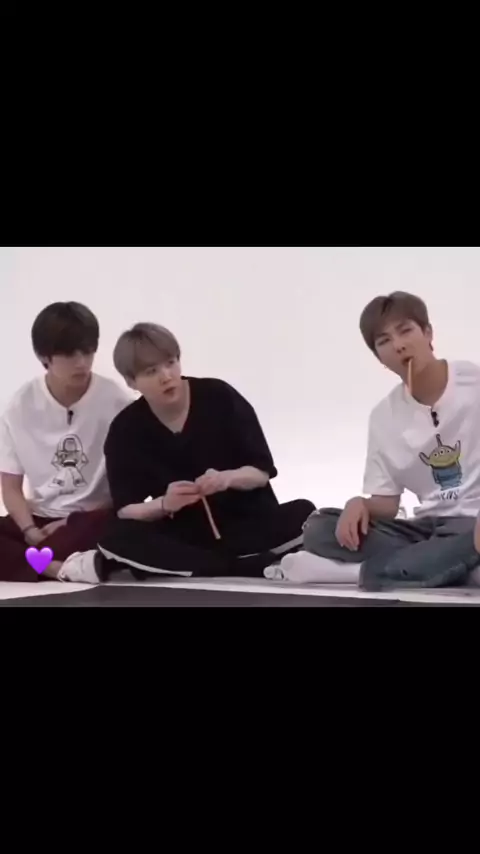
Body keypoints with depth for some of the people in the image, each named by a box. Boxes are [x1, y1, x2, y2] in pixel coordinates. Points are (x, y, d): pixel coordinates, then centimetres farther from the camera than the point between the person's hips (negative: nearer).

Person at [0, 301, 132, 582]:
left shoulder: (117, 402, -7)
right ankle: (61, 567, -37)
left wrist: (72, 523, -12)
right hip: (41, 519, 3)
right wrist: (30, 531, -17)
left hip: (96, 519, -2)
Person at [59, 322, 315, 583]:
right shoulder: (126, 429, -3)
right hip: (184, 535, 0)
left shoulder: (220, 397, -7)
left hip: (248, 524, 0)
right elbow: (125, 510, -6)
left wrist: (229, 478, -25)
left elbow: (262, 471, -3)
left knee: (303, 514, -30)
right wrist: (164, 505, -26)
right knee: (118, 537, -30)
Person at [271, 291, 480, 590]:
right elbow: (387, 503, 10)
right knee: (320, 528, -13)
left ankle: (361, 570, -19)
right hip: (429, 527, 5)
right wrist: (361, 504, -15)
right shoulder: (385, 416, 8)